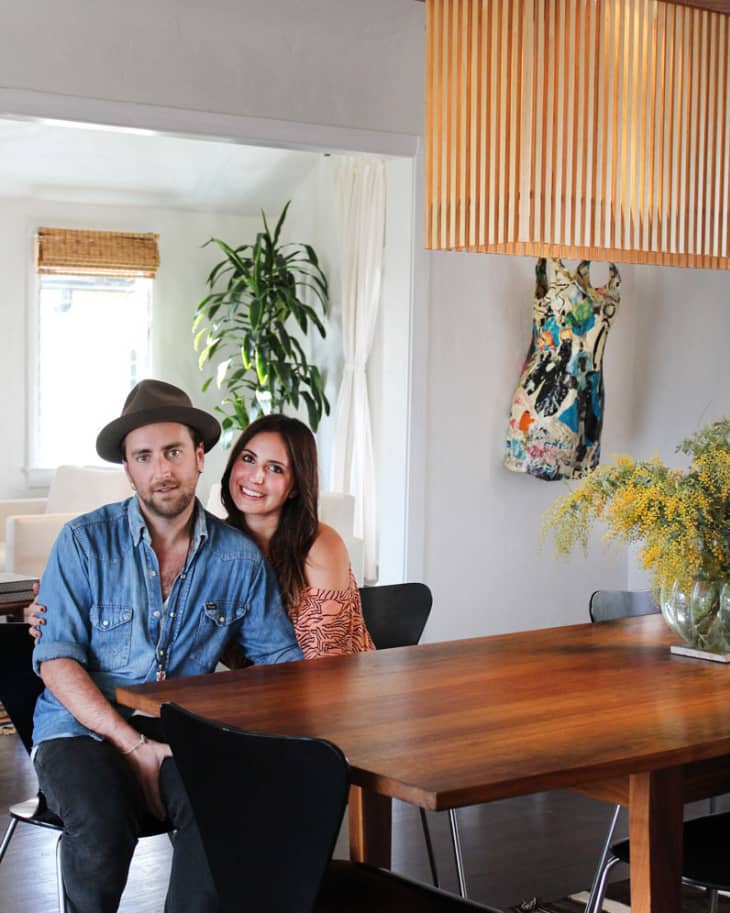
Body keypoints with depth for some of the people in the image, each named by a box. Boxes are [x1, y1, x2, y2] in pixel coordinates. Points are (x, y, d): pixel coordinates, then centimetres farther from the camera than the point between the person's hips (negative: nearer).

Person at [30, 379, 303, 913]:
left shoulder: (239, 557, 4)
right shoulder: (85, 542, -3)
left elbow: (278, 658, 9)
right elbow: (57, 658, -8)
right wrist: (136, 747, -17)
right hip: (84, 728, -1)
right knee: (104, 825, -32)